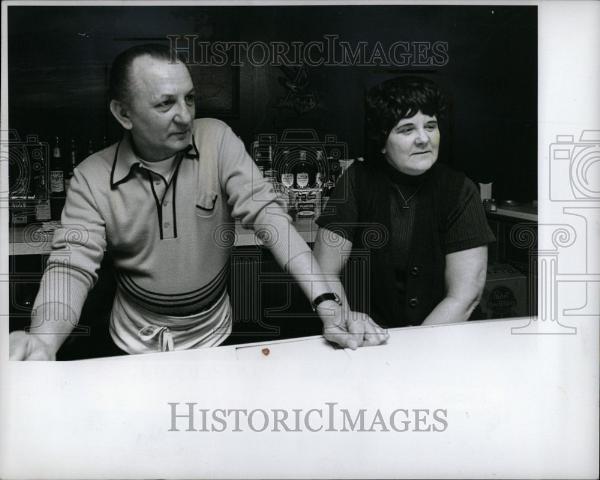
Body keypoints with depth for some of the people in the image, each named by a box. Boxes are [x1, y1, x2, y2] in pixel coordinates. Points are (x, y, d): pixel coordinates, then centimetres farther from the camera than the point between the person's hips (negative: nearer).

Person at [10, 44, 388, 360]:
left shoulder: (217, 139, -10)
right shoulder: (92, 178, -10)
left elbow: (266, 212, -18)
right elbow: (72, 265, -15)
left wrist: (328, 304, -30)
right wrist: (44, 340, -38)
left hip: (213, 335, 0)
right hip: (134, 342, 0)